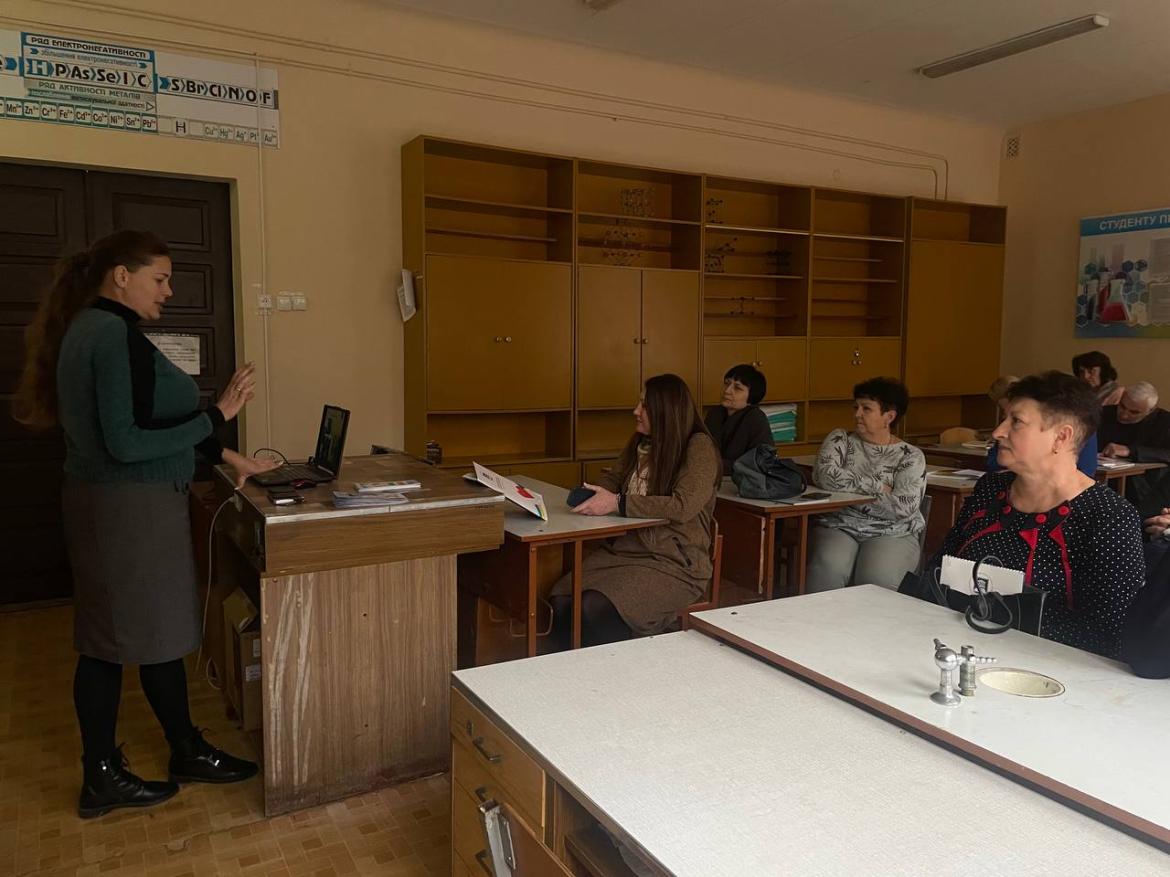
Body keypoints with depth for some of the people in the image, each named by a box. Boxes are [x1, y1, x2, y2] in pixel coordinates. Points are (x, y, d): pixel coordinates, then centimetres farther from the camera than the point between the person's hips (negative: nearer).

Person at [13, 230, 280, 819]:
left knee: (104, 640, 14)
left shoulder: (86, 328, 14)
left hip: (98, 502, 10)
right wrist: (217, 415, -21)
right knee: (158, 635, 5)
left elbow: (136, 420, 18)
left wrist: (227, 458, 19)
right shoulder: (117, 335, -19)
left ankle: (101, 778, 26)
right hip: (134, 507, -10)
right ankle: (188, 753, 23)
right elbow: (128, 443, -24)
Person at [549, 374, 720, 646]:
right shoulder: (641, 442, 11)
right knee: (561, 598, -17)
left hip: (675, 563, -7)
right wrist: (592, 493, -1)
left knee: (594, 609, -27)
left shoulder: (699, 447, -9)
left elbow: (684, 506, -21)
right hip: (626, 548, 7)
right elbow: (614, 478, 23)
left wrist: (618, 503, -23)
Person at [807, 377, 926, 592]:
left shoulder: (911, 457, 3)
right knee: (828, 568, -30)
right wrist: (876, 487, -10)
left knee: (877, 578, -30)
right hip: (838, 527, 1)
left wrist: (848, 490, -7)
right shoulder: (840, 440, 8)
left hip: (892, 534, -1)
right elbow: (823, 475, -11)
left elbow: (902, 508, -10)